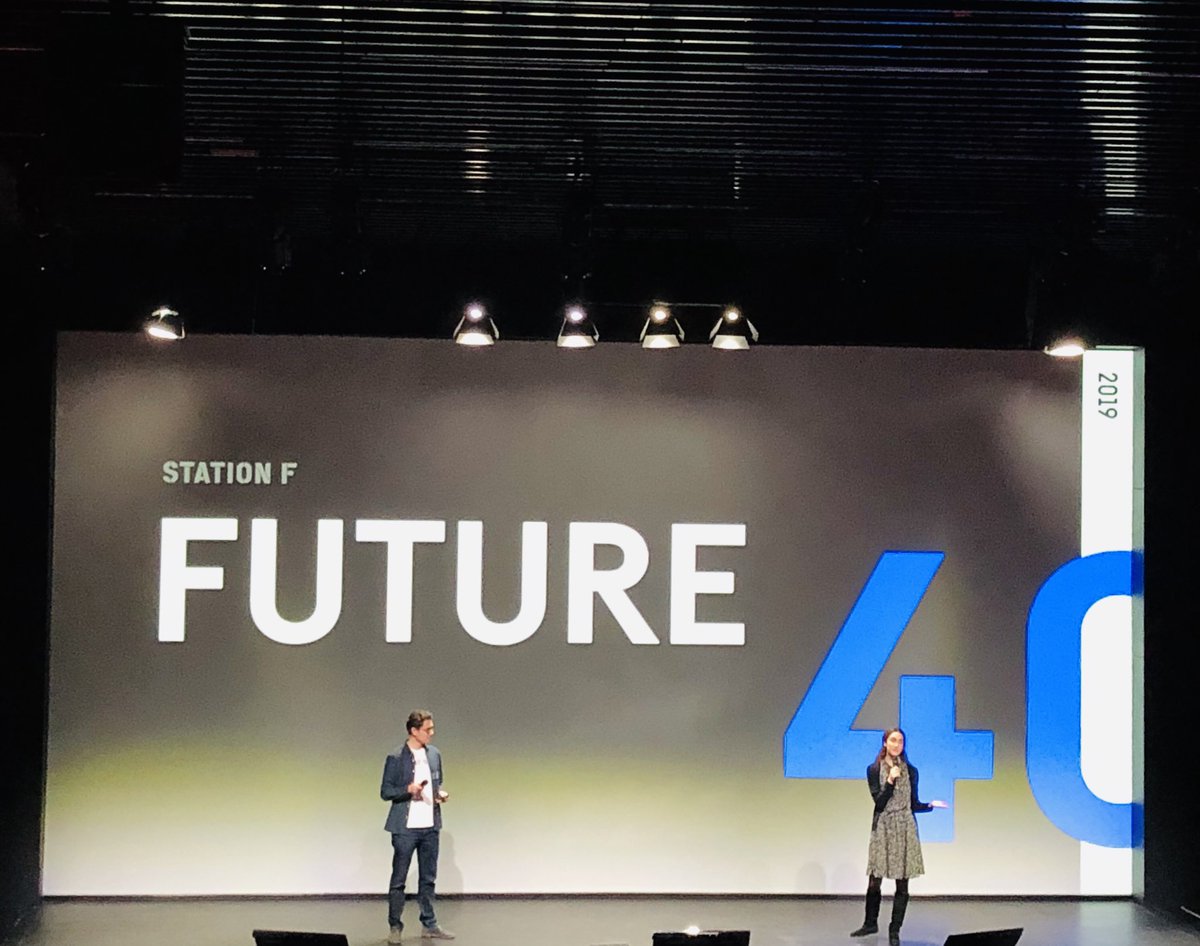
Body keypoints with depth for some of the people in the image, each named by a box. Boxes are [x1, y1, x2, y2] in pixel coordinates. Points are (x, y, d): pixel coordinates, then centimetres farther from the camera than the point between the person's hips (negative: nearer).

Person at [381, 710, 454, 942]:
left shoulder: (434, 754, 7)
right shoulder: (396, 758, -10)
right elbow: (385, 792, -7)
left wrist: (440, 793, -2)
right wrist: (408, 790, -23)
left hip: (430, 826, 5)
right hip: (406, 827, -5)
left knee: (428, 879, 11)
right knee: (399, 879, 3)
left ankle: (429, 925, 19)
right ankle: (395, 927, 12)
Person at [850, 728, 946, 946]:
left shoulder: (910, 771, 6)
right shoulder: (874, 770, 0)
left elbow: (914, 804, 10)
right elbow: (879, 801, -8)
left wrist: (931, 805, -7)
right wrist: (890, 781, -18)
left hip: (905, 828, 1)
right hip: (882, 828, -1)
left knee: (902, 883, 1)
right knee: (874, 880, 0)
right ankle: (870, 923, 20)